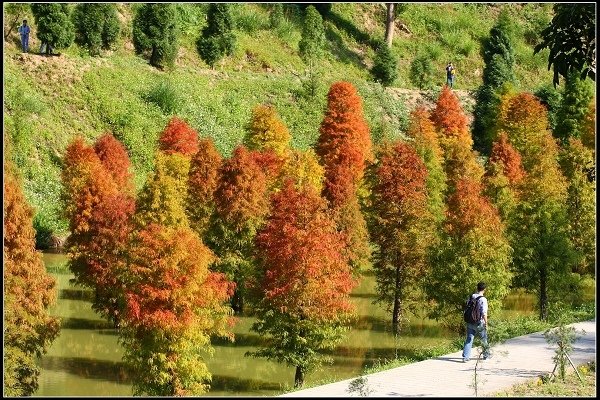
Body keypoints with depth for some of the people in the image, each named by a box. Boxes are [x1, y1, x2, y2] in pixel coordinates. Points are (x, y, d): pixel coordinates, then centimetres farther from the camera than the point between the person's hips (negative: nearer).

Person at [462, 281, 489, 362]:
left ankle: (465, 356, -4)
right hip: (479, 323, -4)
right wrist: (486, 323, -7)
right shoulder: (483, 299, -15)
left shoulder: (471, 297, 2)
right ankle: (486, 355, 28)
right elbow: (484, 313, -18)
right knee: (484, 340, 15)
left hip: (470, 322, 4)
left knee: (469, 340, 5)